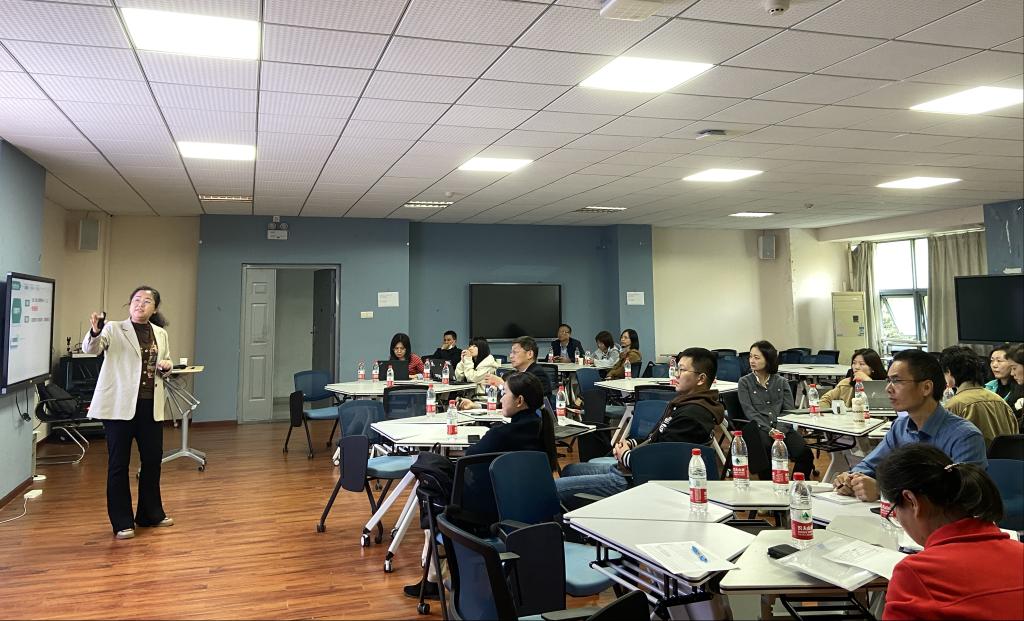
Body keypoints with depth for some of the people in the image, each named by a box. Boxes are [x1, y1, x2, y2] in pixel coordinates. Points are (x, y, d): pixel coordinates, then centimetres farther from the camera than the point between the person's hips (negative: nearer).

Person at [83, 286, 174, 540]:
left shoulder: (161, 334, 10)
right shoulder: (113, 329, -4)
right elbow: (90, 348, -20)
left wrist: (166, 365, -1)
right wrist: (95, 332, -42)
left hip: (150, 406, 5)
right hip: (120, 405, -5)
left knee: (153, 460, 13)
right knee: (118, 463, 4)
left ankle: (151, 514, 30)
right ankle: (122, 522, 15)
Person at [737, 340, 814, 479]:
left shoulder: (781, 382, 16)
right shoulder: (745, 382, 9)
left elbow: (789, 410, 6)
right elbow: (750, 412, -2)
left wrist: (780, 430, -13)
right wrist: (770, 430, -16)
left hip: (782, 428, 2)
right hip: (760, 430, -2)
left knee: (805, 454, -24)